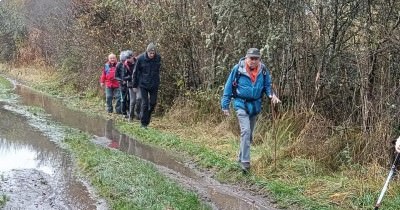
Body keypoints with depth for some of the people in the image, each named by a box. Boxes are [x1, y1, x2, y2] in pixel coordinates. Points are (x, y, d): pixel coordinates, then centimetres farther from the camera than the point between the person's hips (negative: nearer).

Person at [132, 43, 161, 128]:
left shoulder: (158, 58, -7)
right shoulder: (141, 58, -13)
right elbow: (136, 72, -3)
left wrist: (157, 81, 11)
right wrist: (135, 85, 1)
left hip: (154, 84, 3)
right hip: (143, 84, -2)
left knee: (153, 103, 5)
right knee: (145, 103, -3)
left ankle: (147, 119, 27)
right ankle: (143, 123, 6)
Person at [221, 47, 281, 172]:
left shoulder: (263, 70, -5)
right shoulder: (238, 69, -14)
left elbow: (267, 86, 9)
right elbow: (229, 87, -6)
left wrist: (272, 95, -13)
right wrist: (225, 105, -5)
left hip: (255, 105, 5)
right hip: (241, 104, -5)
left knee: (249, 134, 13)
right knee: (246, 131, -19)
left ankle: (241, 158, 29)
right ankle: (245, 161, -16)